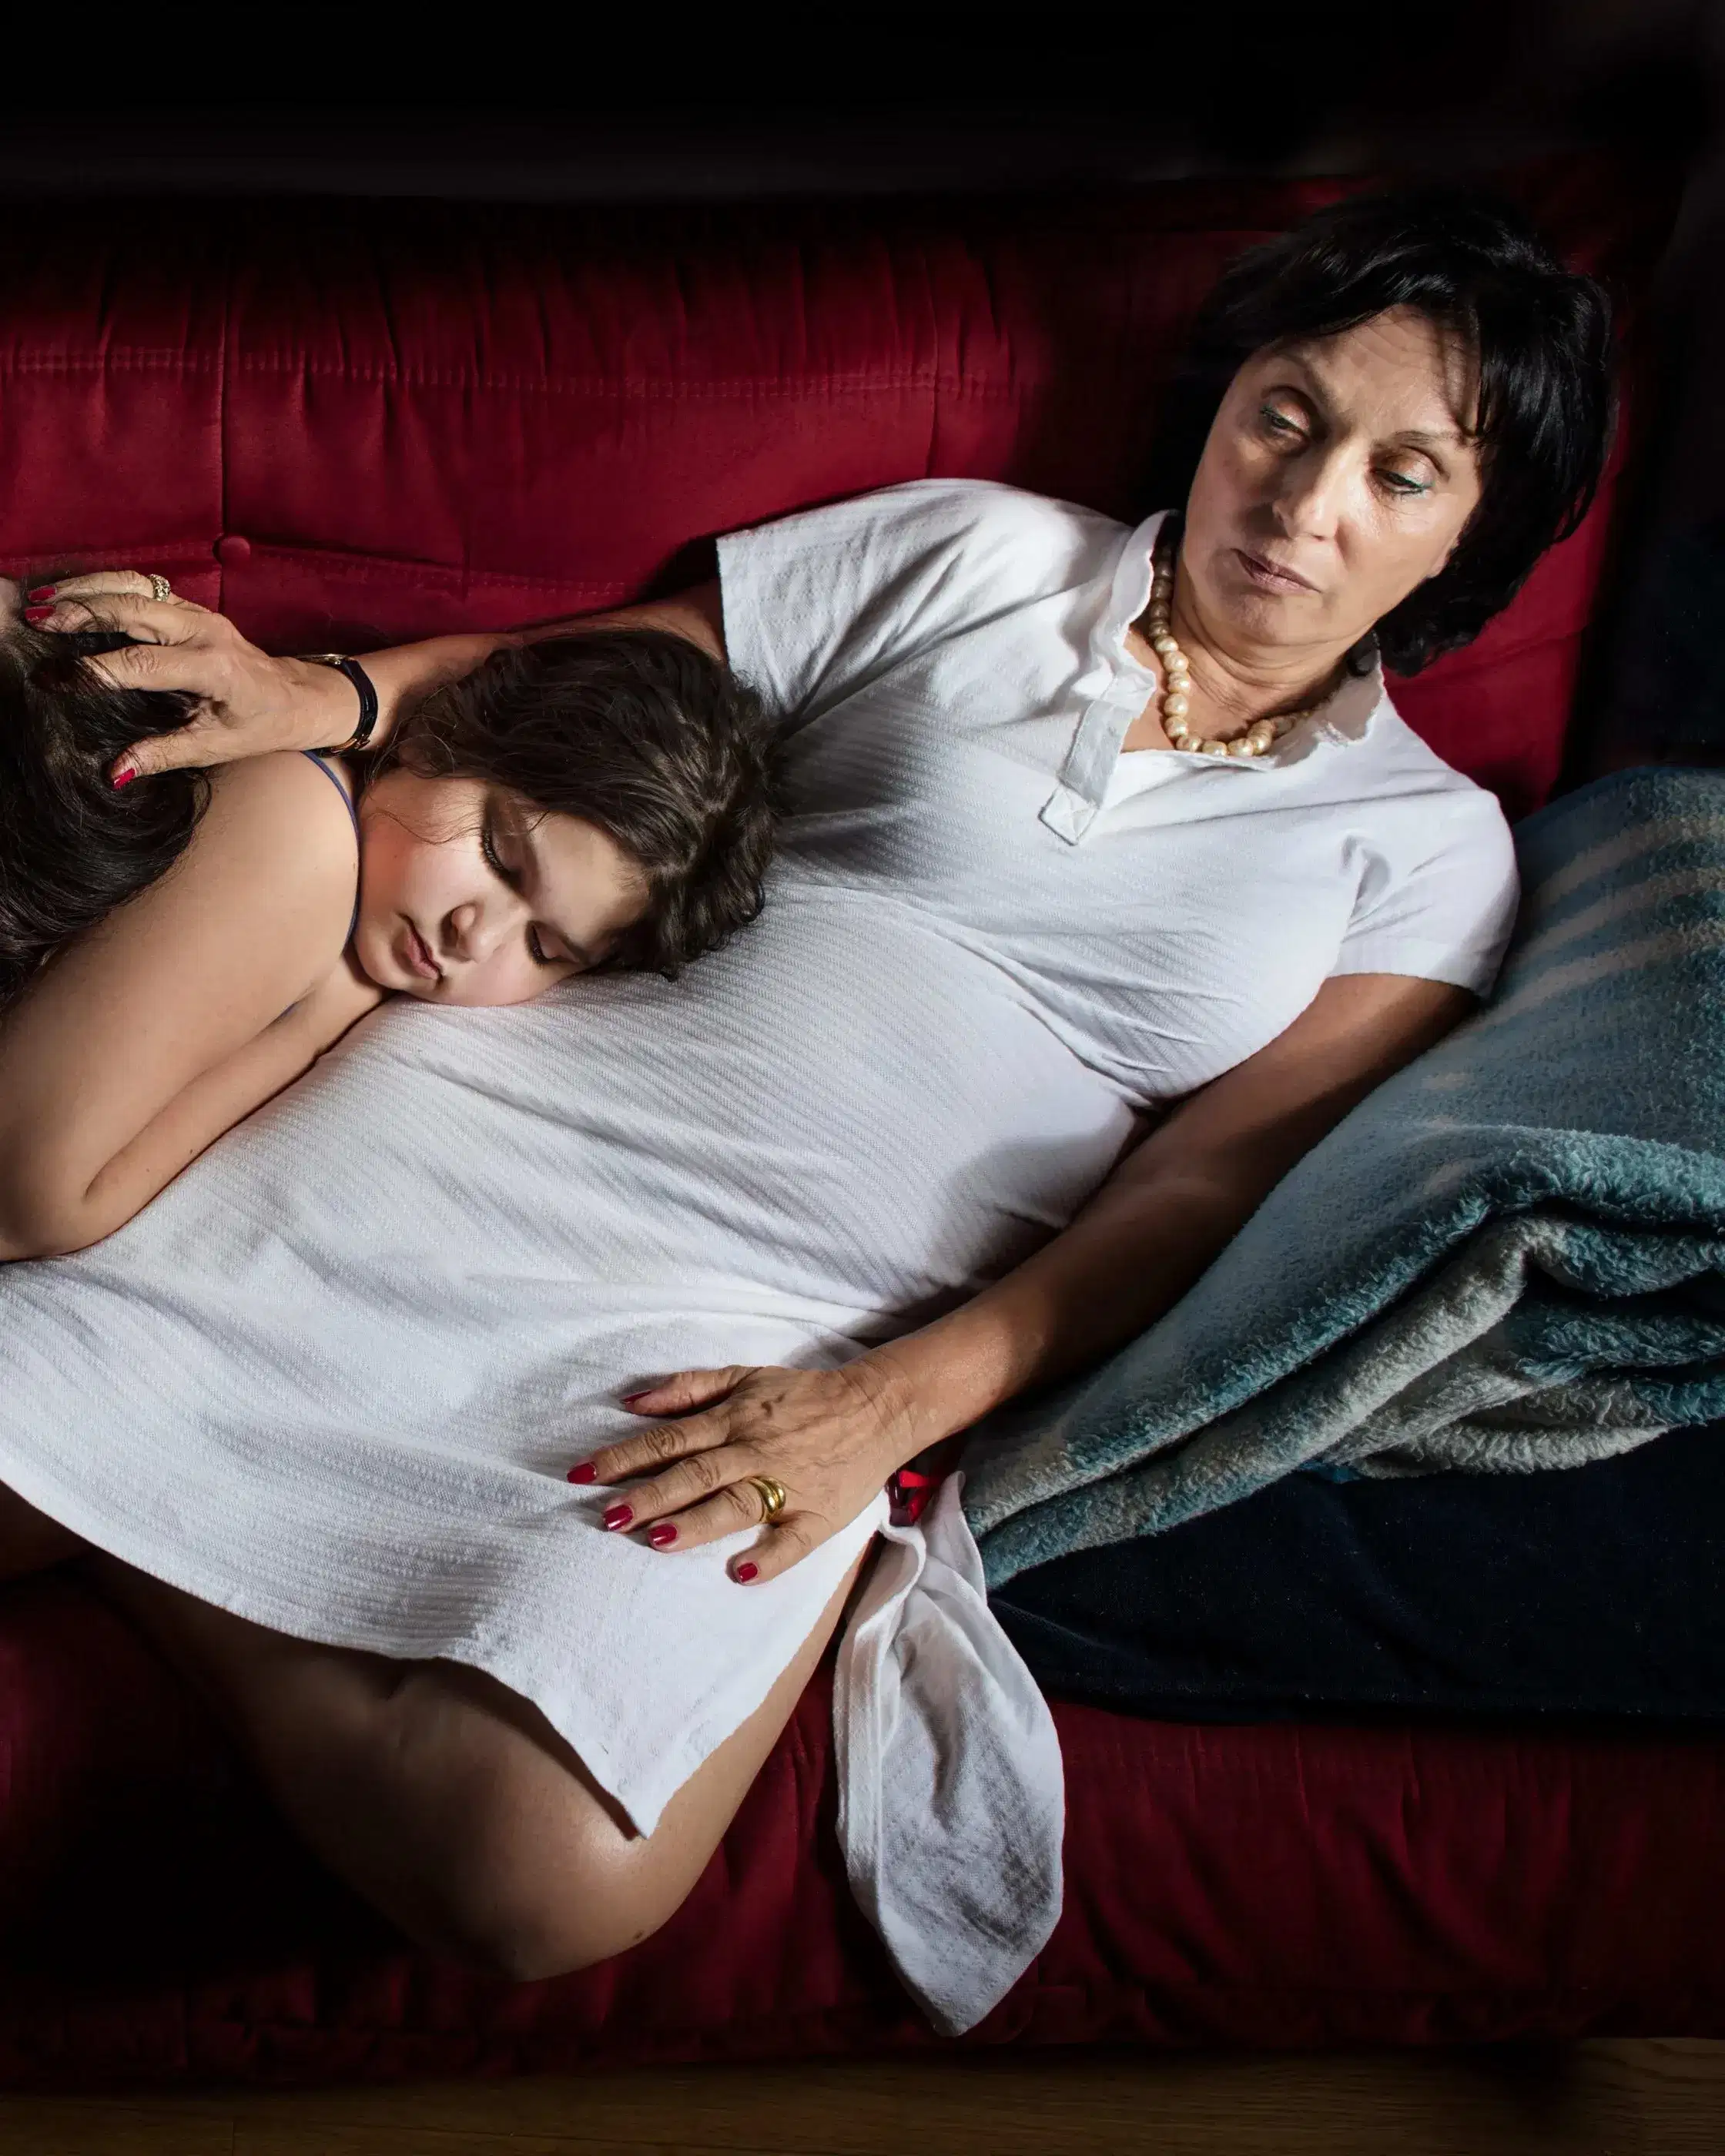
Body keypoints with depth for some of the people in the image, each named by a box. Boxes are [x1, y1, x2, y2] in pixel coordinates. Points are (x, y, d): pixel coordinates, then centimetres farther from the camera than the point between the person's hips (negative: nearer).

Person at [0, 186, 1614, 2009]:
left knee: (550, 1878, -25)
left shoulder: (1430, 846, 13)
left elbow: (1207, 1180, 2)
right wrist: (313, 698, -7)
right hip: (517, 1107, 1)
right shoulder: (974, 558, 14)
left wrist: (890, 1404, -13)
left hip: (799, 1324, 0)